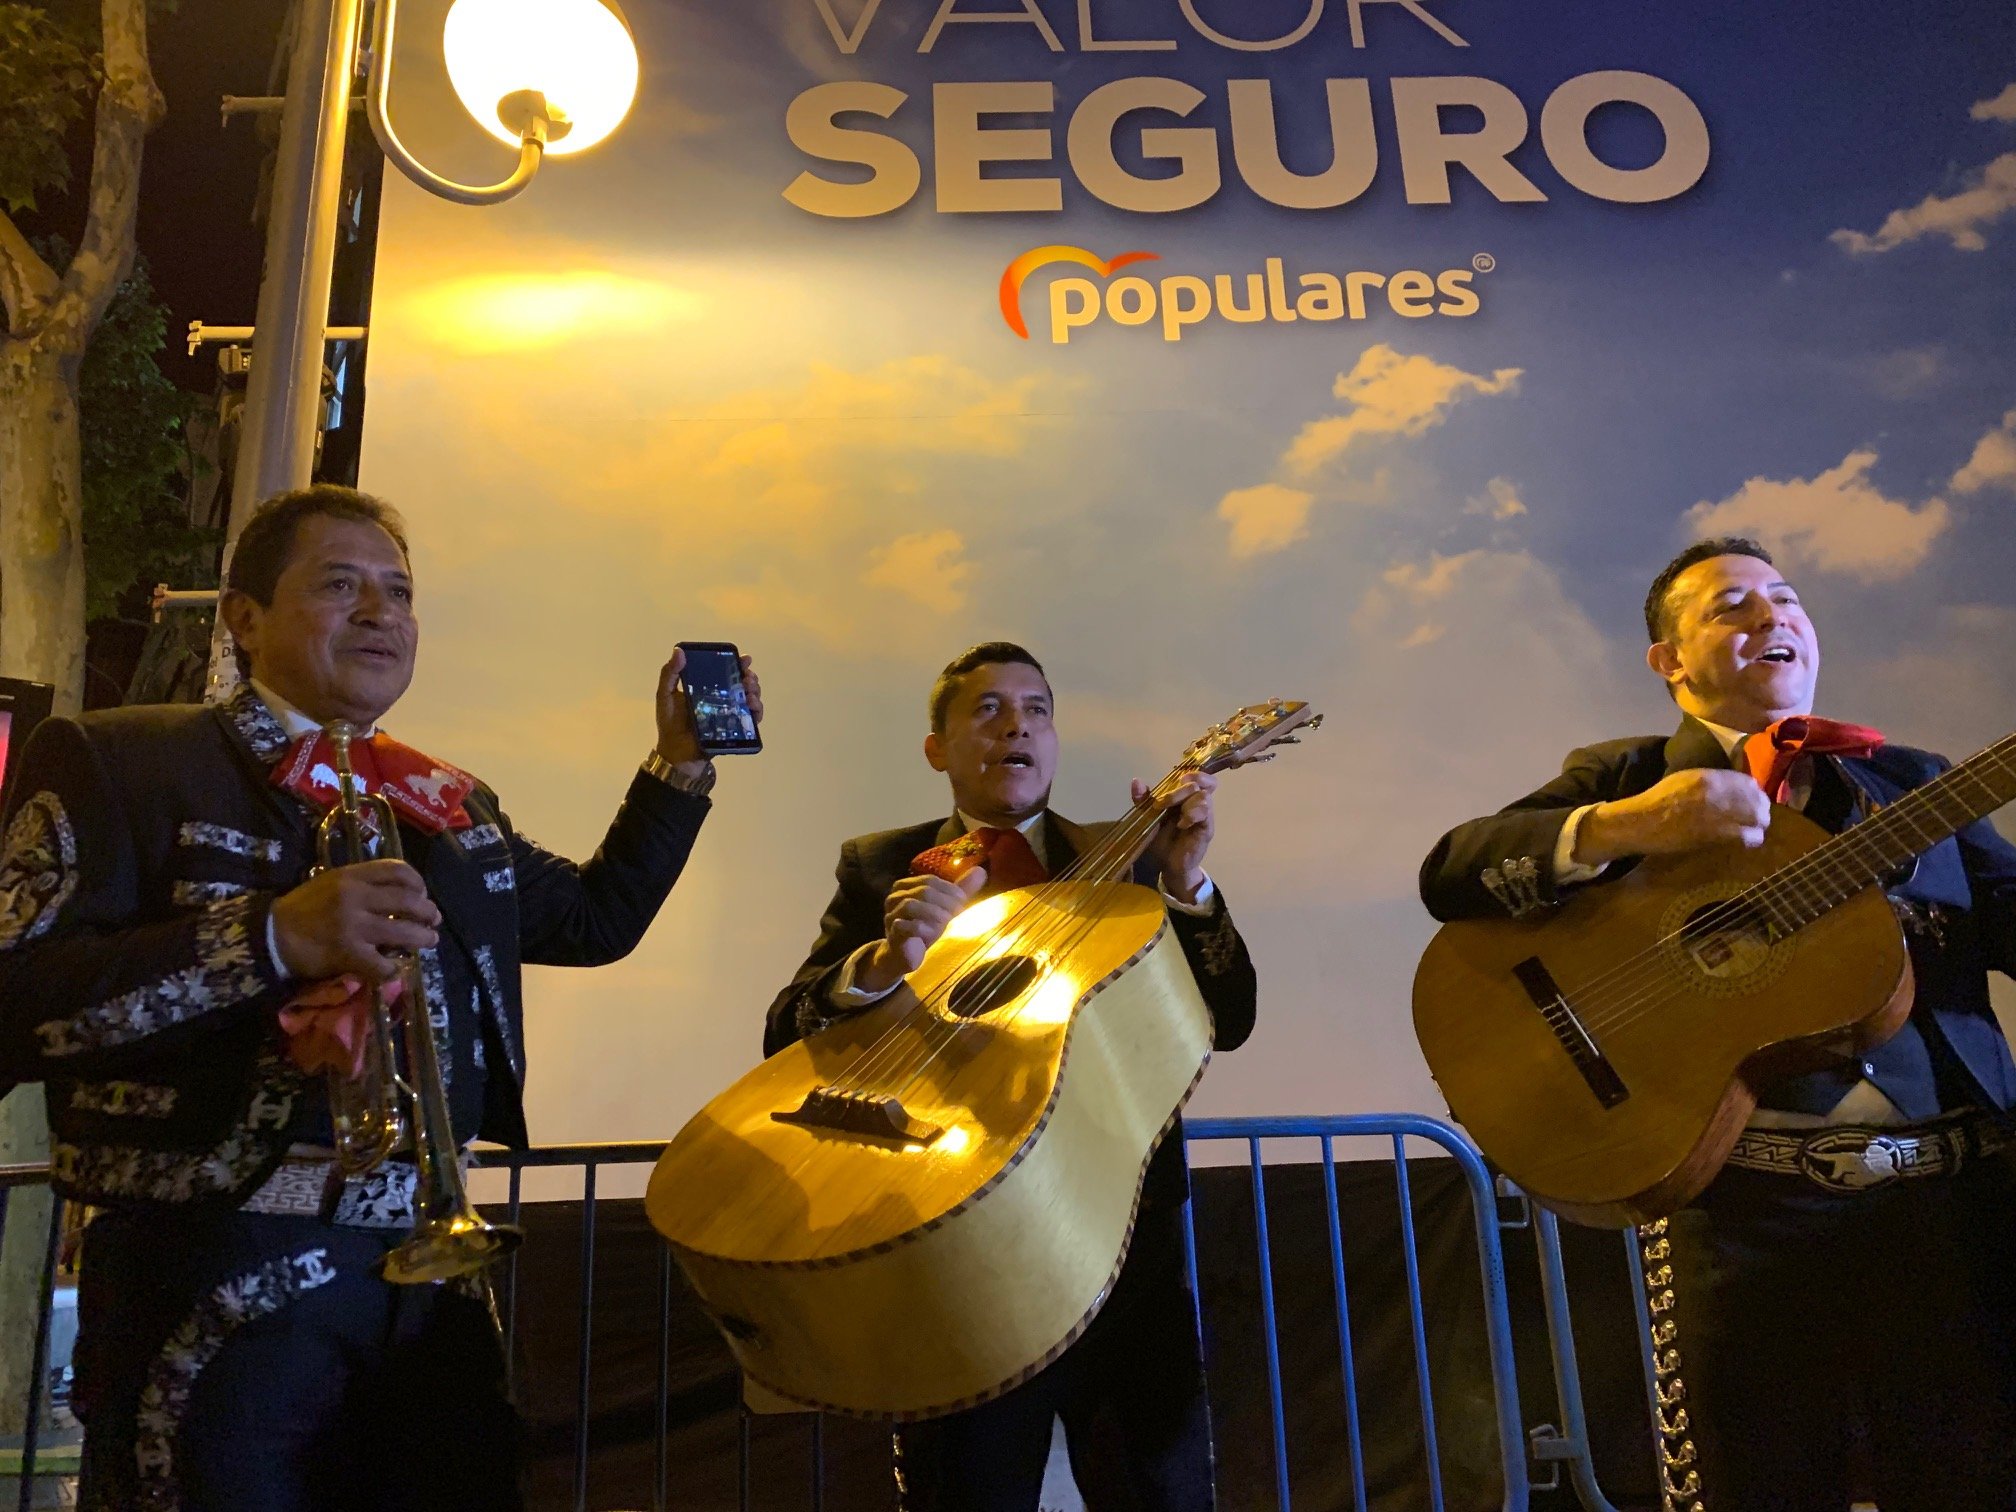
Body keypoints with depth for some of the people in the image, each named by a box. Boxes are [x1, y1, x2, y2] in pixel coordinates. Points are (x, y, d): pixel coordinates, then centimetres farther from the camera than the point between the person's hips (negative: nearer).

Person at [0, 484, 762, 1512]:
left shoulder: (452, 803, 14)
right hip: (218, 1291, -5)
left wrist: (681, 761, 15)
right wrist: (271, 936, -25)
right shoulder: (117, 762, -4)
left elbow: (601, 914, 24)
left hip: (433, 1280, 6)